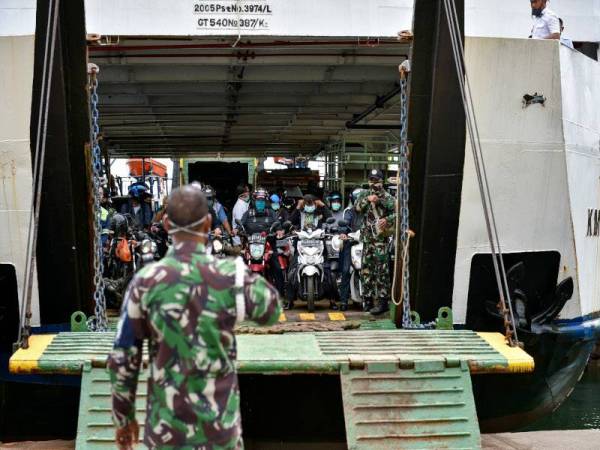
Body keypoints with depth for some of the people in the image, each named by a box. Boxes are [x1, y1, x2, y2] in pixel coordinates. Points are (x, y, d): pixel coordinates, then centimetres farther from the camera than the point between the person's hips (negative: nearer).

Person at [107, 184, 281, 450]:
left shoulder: (145, 282, -12)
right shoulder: (232, 277, -14)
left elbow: (122, 360, -5)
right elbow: (271, 313, 7)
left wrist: (124, 418, 9)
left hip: (165, 427, 1)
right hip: (219, 426, 0)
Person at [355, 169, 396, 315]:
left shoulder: (387, 197, -1)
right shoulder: (365, 195, 15)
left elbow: (397, 212, -8)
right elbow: (357, 208, 1)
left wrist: (387, 219, -24)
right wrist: (367, 200, -13)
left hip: (381, 239, -6)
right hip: (367, 238, 6)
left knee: (381, 270, -11)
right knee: (366, 269, 12)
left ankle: (382, 301, -12)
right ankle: (368, 298, 23)